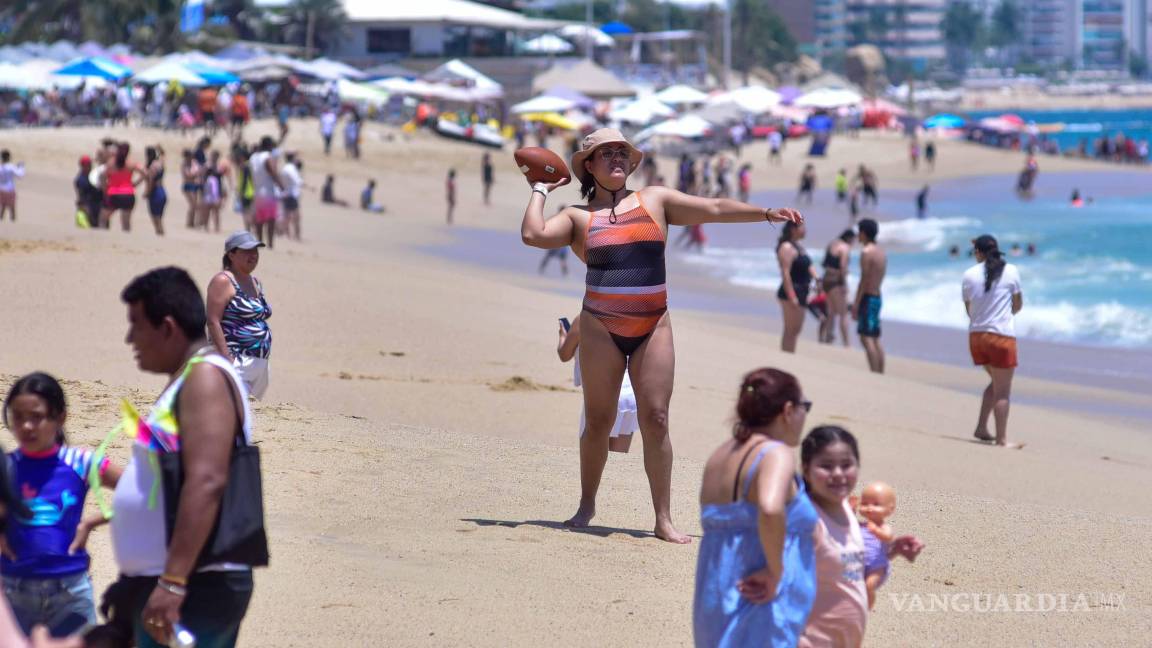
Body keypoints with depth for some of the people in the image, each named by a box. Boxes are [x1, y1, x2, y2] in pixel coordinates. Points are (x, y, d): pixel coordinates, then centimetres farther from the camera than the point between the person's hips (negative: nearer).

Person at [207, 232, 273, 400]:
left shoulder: (256, 283, 19)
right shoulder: (224, 281, -8)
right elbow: (213, 322, -16)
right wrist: (227, 359, -23)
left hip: (259, 363, 9)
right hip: (235, 361, -9)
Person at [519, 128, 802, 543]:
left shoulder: (655, 200, 12)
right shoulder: (578, 217, 6)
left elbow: (714, 209, 10)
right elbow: (533, 235, -9)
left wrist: (766, 214, 4)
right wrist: (541, 190, 3)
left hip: (653, 327, 1)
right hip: (601, 328, -1)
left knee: (656, 419, -4)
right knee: (599, 421, 4)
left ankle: (663, 519, -1)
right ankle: (587, 505, 21)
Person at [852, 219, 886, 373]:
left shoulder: (866, 252, -14)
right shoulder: (882, 252, 12)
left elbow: (864, 280, -17)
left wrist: (856, 303, -16)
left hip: (867, 297, -9)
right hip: (878, 297, 9)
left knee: (866, 338, -11)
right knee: (875, 339, 12)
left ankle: (874, 373, -17)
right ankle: (880, 373, 12)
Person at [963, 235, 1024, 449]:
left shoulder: (969, 275, 3)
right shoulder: (1010, 271, -3)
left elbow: (969, 309, 10)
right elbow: (1018, 305, 6)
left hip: (976, 334, 4)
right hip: (1001, 335, -4)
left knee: (996, 382, 23)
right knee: (1003, 391, 1)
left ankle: (981, 428, 18)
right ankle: (1002, 439, 0)